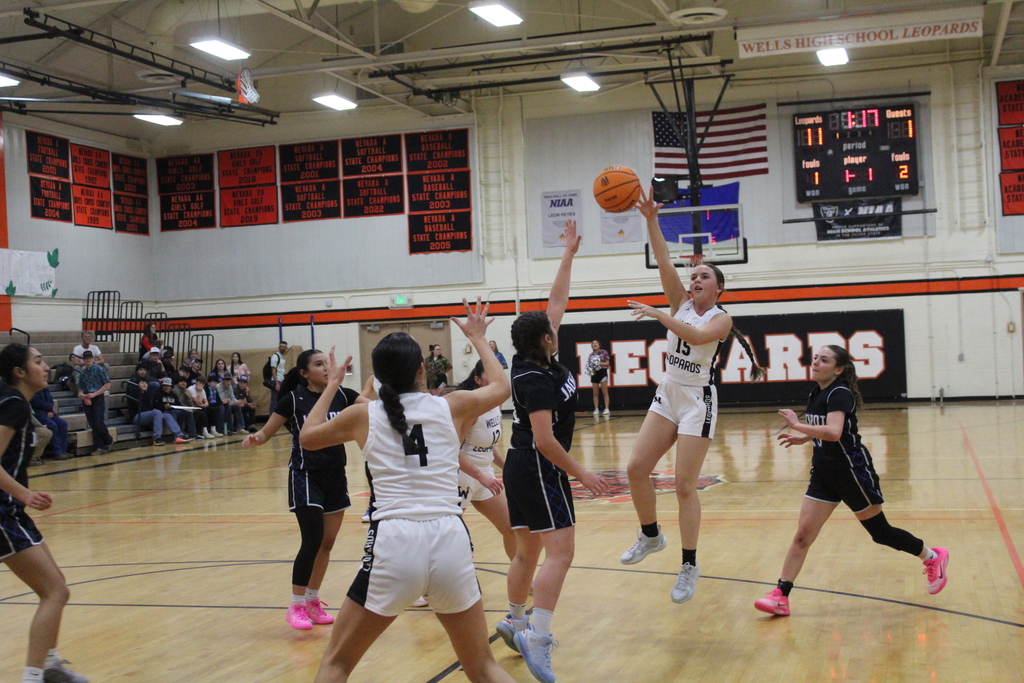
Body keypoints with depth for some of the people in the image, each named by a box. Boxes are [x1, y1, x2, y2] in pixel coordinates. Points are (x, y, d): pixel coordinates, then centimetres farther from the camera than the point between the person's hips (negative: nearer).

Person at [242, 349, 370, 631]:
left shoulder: (341, 394, 2)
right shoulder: (293, 399, -7)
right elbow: (266, 432, -3)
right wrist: (254, 438, -24)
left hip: (335, 476, 5)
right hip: (306, 476, -5)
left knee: (327, 543, 10)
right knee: (313, 541, -12)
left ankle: (313, 602, 25)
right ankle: (296, 606, 1)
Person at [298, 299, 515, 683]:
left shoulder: (364, 415, 7)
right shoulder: (451, 407, 7)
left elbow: (307, 437, 26)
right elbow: (501, 386, 28)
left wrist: (331, 387, 37)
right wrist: (478, 338, 41)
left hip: (393, 545, -1)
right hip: (450, 541, 1)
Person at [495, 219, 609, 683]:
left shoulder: (533, 363, 6)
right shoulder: (538, 381, -19)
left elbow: (557, 301, 14)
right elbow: (545, 441, -24)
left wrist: (569, 253, 20)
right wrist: (582, 474, -20)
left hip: (520, 471, 10)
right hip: (540, 472, -10)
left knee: (528, 551, 18)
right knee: (560, 553, -13)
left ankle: (515, 622, 28)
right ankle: (537, 639, -21)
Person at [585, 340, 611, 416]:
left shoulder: (604, 352, -3)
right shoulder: (591, 355, 8)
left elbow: (607, 363, -4)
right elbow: (589, 364, 14)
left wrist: (600, 363, -18)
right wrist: (589, 370, -6)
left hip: (602, 372, -4)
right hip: (594, 374, 4)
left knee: (605, 393, -4)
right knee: (595, 393, 4)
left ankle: (606, 409, -4)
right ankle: (596, 409, 8)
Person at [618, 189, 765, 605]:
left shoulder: (720, 319, -7)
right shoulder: (680, 303, 7)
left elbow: (696, 337, -29)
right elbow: (663, 261, -4)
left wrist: (658, 315, -34)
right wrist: (651, 220, -13)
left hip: (698, 401, -6)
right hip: (668, 395, 6)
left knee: (685, 485, -6)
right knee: (636, 469, -2)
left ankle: (689, 566, 5)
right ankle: (650, 536, 21)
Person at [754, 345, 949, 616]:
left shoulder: (840, 394, -19)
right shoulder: (816, 394, 7)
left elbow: (833, 432, -37)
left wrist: (797, 426, -36)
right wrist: (803, 439, 14)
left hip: (852, 470, -8)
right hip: (824, 472, 8)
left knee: (880, 531, 8)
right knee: (803, 533, -2)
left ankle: (933, 557, 32)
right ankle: (781, 596, -2)